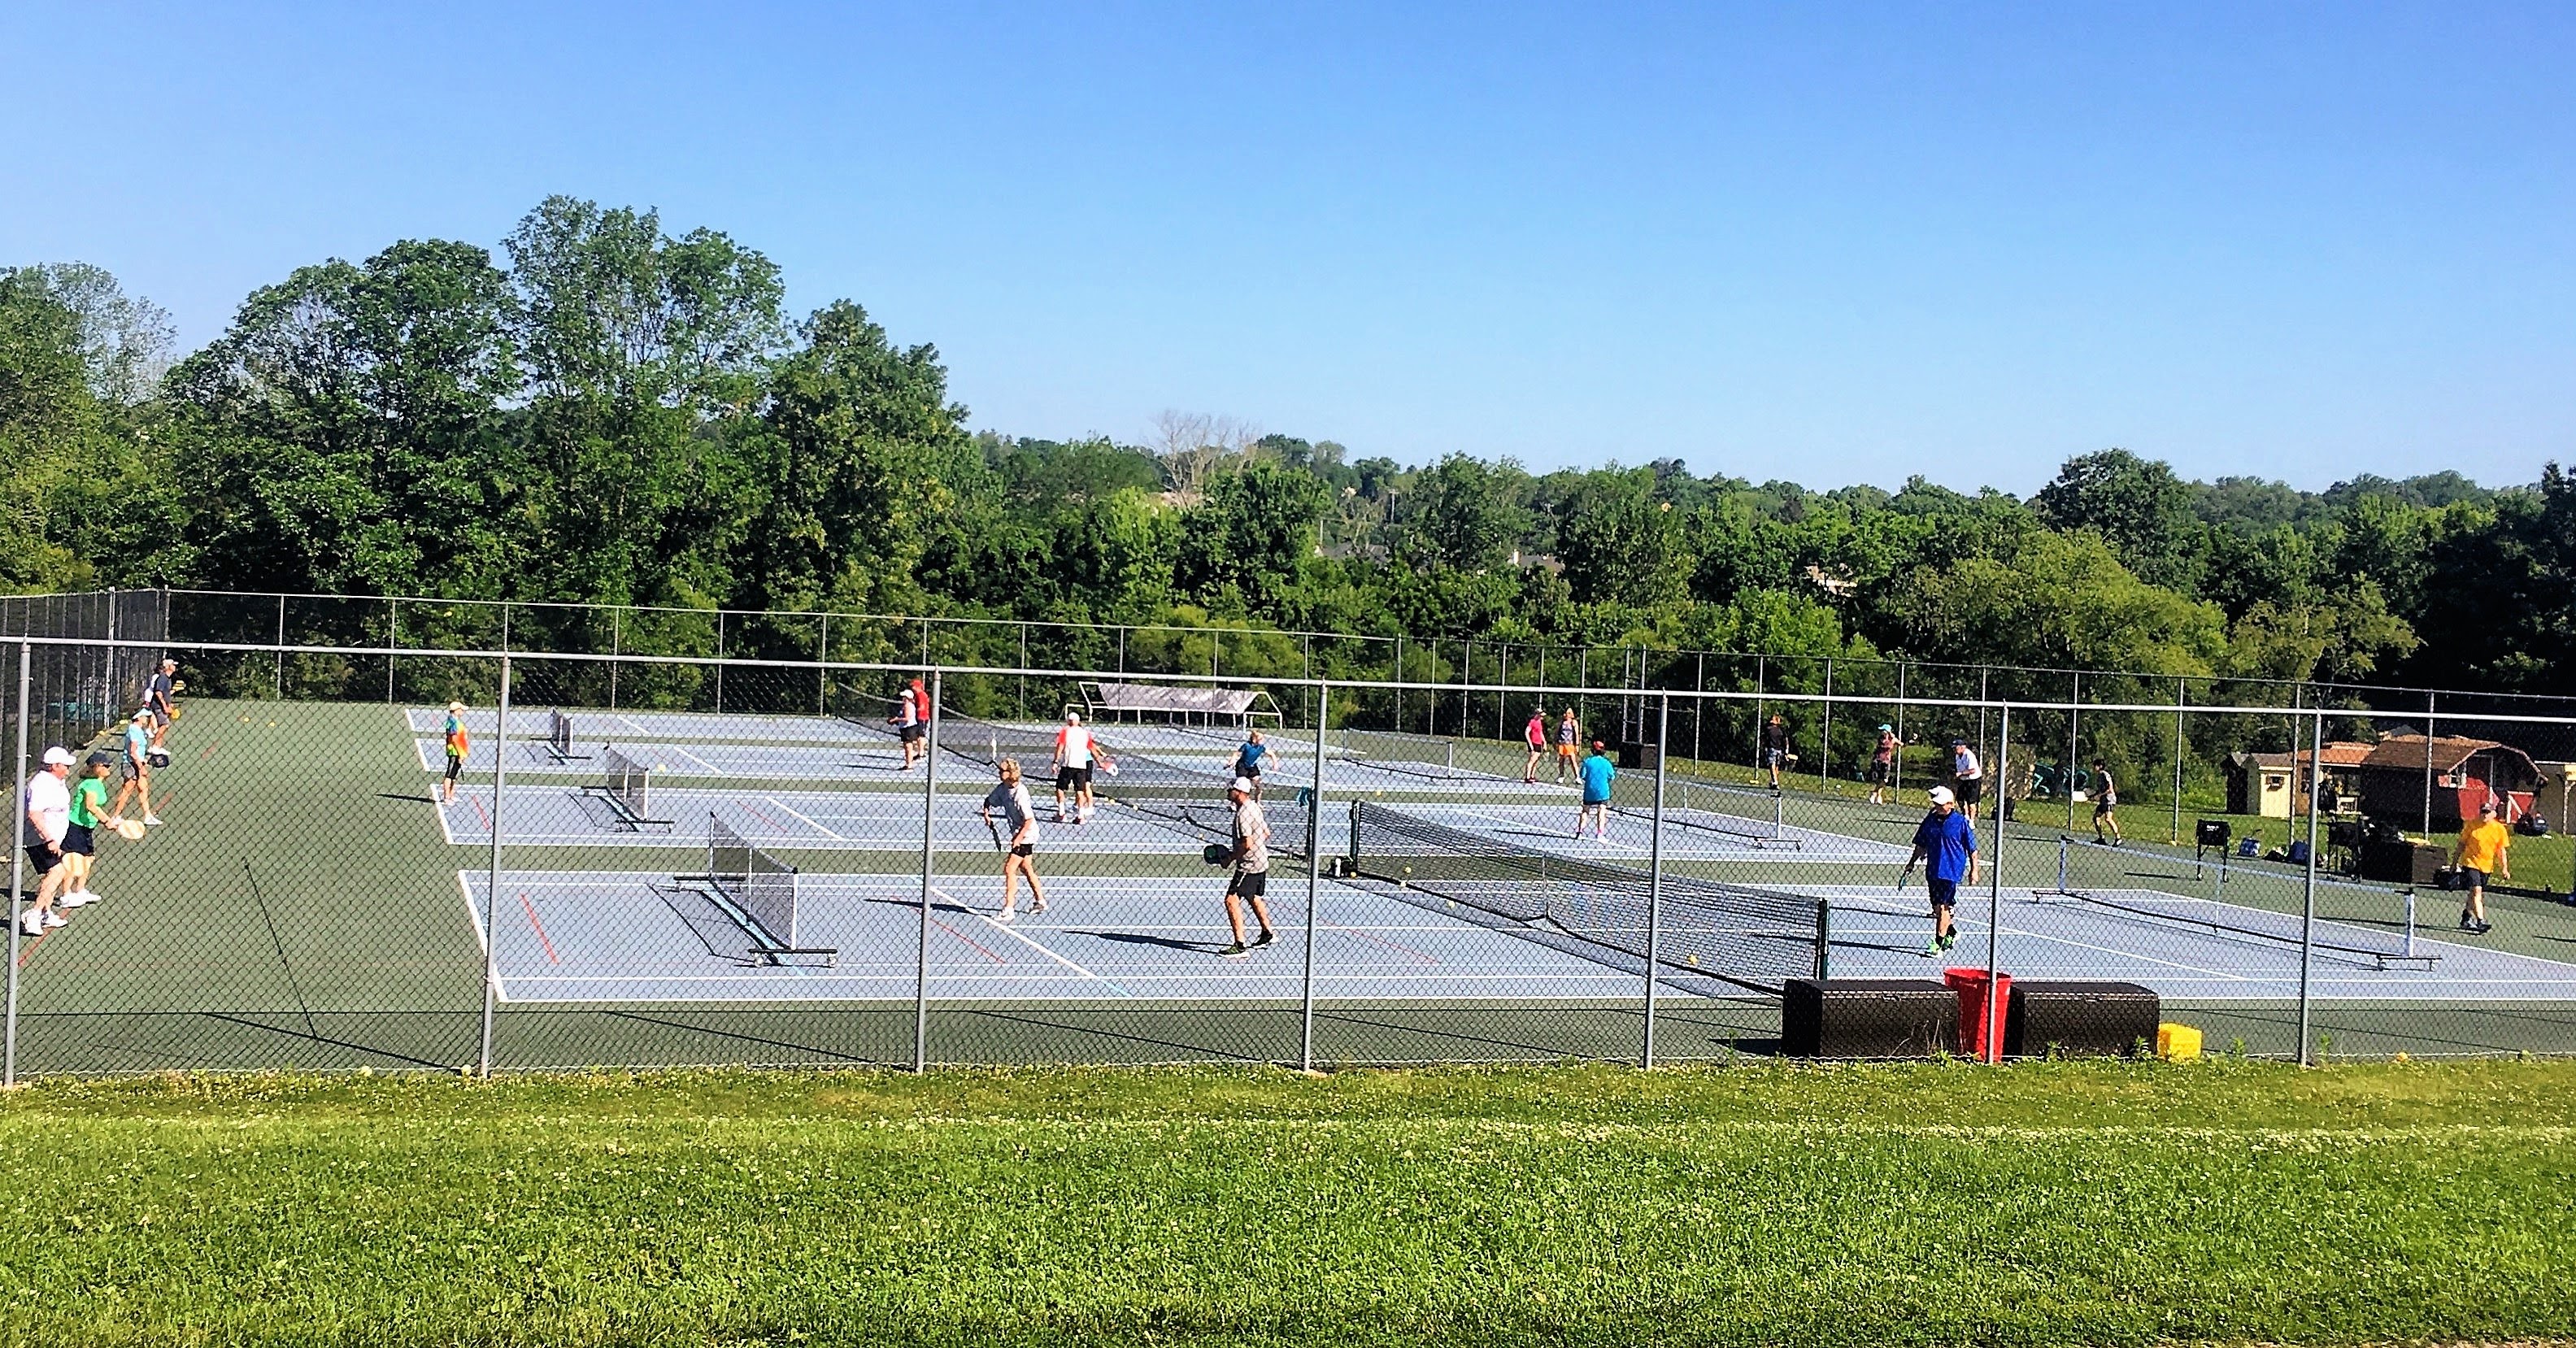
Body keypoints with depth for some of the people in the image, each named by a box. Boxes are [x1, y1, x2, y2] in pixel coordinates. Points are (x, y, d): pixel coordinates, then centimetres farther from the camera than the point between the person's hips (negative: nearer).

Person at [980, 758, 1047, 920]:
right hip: (1018, 834, 10)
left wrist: (1018, 839, -26)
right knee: (1025, 868, 22)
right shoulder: (1003, 788, -1)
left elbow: (1029, 820, -25)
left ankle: (1008, 910, -11)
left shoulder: (1020, 793, -26)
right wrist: (986, 814, -3)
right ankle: (1040, 901, 37)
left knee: (1009, 869, -12)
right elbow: (989, 800, 16)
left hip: (1026, 835, -10)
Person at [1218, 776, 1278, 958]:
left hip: (1249, 864, -10)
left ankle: (1240, 946, -15)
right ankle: (1268, 933, 44)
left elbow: (1247, 844, -26)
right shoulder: (1253, 807, 8)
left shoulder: (1243, 814, -22)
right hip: (1261, 861, 10)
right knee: (1254, 898, 27)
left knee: (1232, 900, -12)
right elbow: (1266, 833, 17)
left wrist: (1232, 858, -15)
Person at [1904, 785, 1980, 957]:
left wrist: (1973, 870, -5)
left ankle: (1938, 943, -8)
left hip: (1951, 871, -6)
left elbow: (1972, 849, -2)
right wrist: (1912, 862, 13)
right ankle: (1951, 933, 35)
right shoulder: (1930, 820, 7)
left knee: (1942, 907, -10)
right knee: (1937, 908, 13)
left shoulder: (1961, 822, -6)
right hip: (1932, 870, 6)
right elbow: (1921, 845, 17)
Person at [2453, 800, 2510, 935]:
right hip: (2471, 862, -3)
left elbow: (2501, 851, 5)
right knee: (2476, 890, -17)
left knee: (2475, 893, 16)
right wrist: (2455, 861, 5)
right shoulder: (2472, 826, -5)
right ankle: (2481, 922, -23)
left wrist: (2504, 868, -2)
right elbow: (2462, 844, 4)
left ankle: (2466, 918, 34)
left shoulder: (2500, 829, 0)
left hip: (2487, 866, 3)